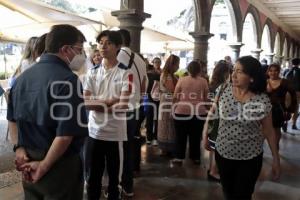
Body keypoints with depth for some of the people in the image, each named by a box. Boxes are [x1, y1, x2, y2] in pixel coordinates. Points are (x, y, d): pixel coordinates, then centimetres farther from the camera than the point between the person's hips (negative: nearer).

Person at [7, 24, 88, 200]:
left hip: (28, 160, 7)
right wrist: (45, 165, -15)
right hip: (59, 164, -7)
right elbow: (66, 133, -26)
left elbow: (12, 117, 14)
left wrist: (19, 148, 11)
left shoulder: (24, 76, 6)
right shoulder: (68, 80, -20)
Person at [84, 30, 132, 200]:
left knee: (114, 176, 14)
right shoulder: (93, 73, 6)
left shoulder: (125, 73, -6)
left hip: (115, 133, -3)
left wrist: (97, 105, -9)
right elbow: (84, 102, -4)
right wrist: (108, 101, -15)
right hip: (94, 132, 3)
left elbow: (124, 105, -15)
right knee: (92, 177, 16)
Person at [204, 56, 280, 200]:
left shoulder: (262, 100, -15)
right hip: (223, 153, 3)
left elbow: (269, 130, -6)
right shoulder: (226, 90, -8)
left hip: (250, 157, -2)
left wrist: (276, 159, -1)